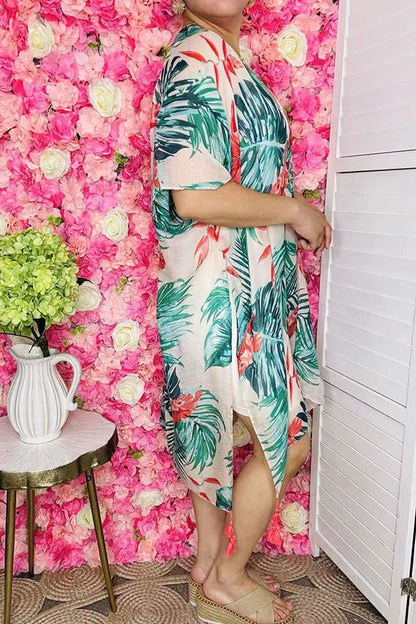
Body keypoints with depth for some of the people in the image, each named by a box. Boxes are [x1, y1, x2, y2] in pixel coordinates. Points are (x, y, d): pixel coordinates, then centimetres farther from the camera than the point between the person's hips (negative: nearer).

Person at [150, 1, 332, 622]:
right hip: (227, 294, -10)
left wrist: (297, 212, 11)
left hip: (244, 289, 10)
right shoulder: (198, 57, -14)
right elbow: (192, 196, -24)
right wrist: (293, 209, -13)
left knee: (218, 435, 17)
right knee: (286, 440, 3)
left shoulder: (223, 58, 18)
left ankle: (210, 566, 36)